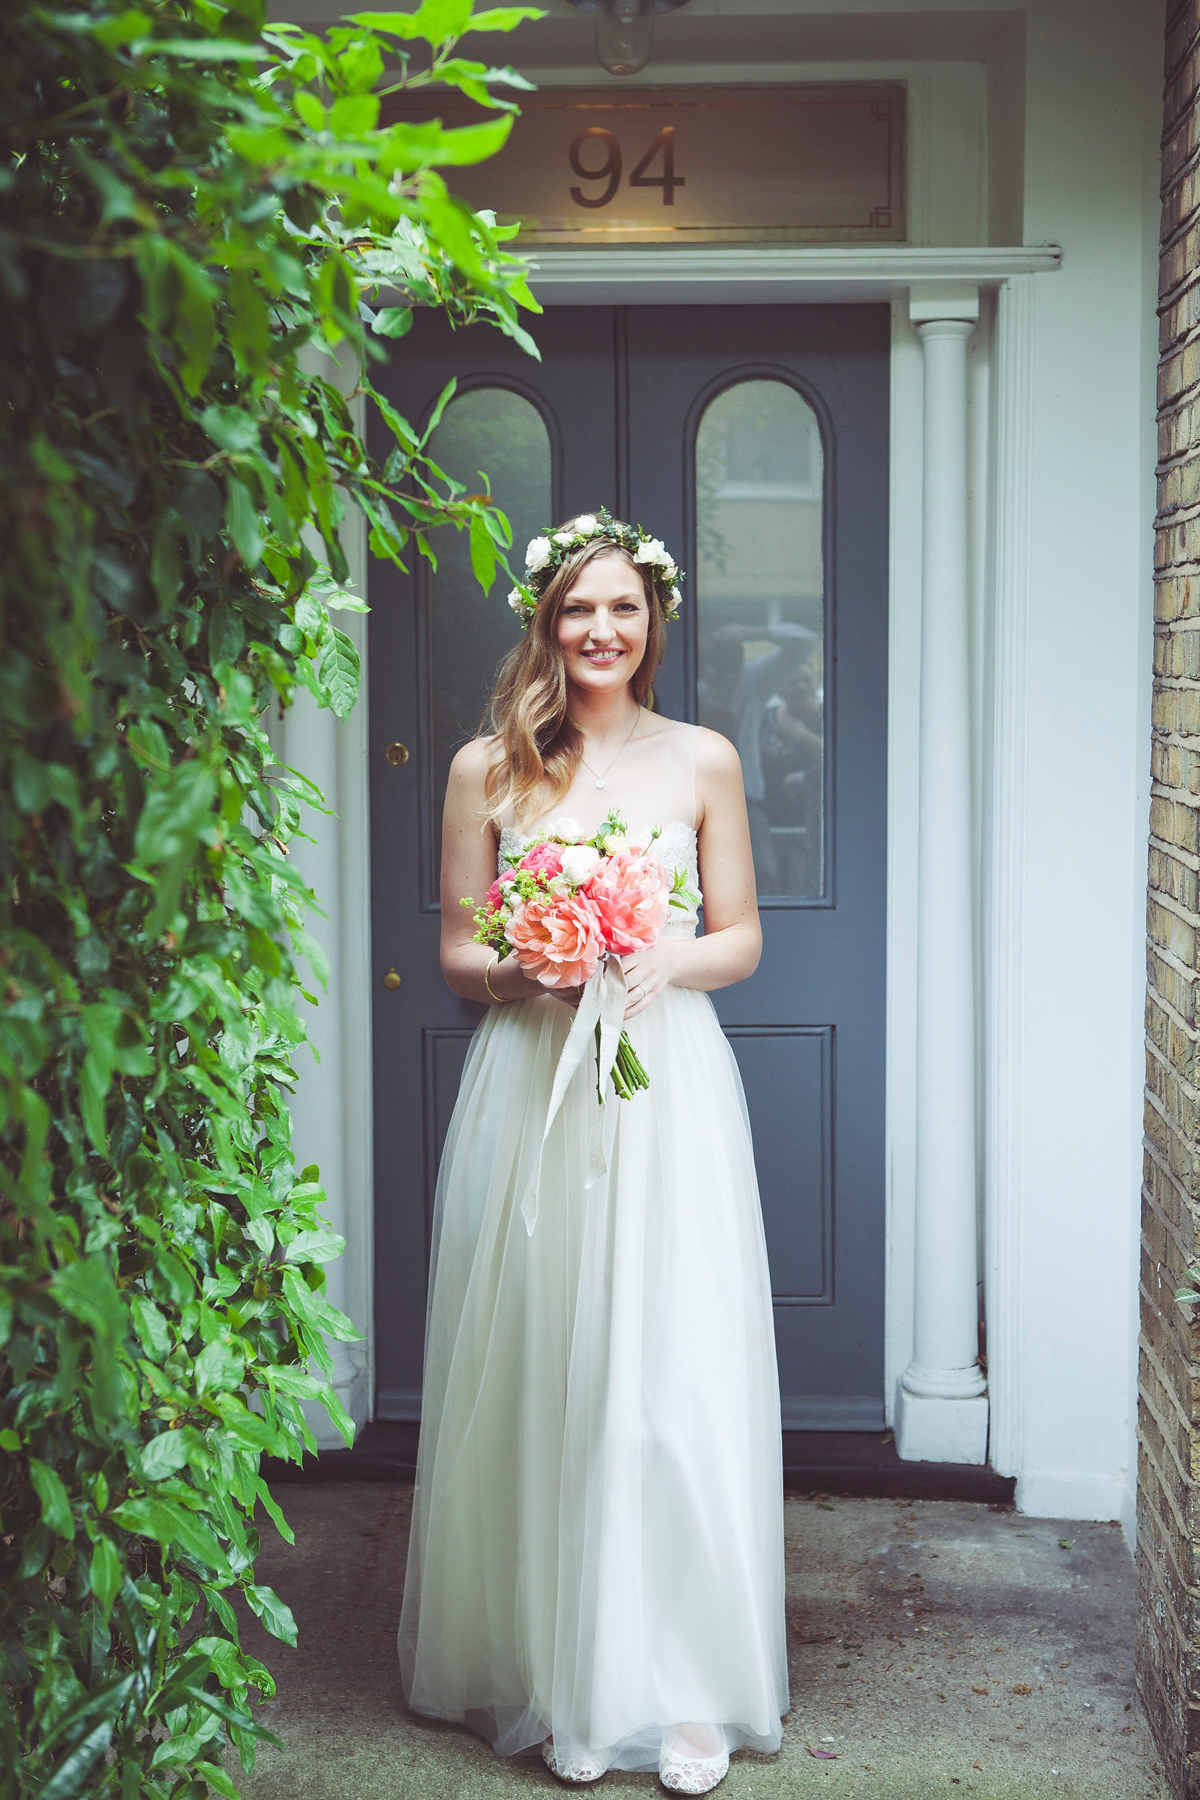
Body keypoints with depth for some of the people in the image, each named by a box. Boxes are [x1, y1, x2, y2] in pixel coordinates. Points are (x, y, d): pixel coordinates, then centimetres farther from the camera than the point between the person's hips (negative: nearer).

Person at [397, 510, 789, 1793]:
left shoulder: (703, 761, 6)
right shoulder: (487, 769, 5)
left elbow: (742, 939, 8)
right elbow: (456, 953, 7)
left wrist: (670, 960, -13)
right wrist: (528, 970, -14)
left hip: (668, 1090, 0)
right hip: (528, 1092, 0)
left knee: (674, 1374, -1)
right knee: (540, 1373, 3)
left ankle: (689, 1686, 10)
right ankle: (558, 1681, 16)